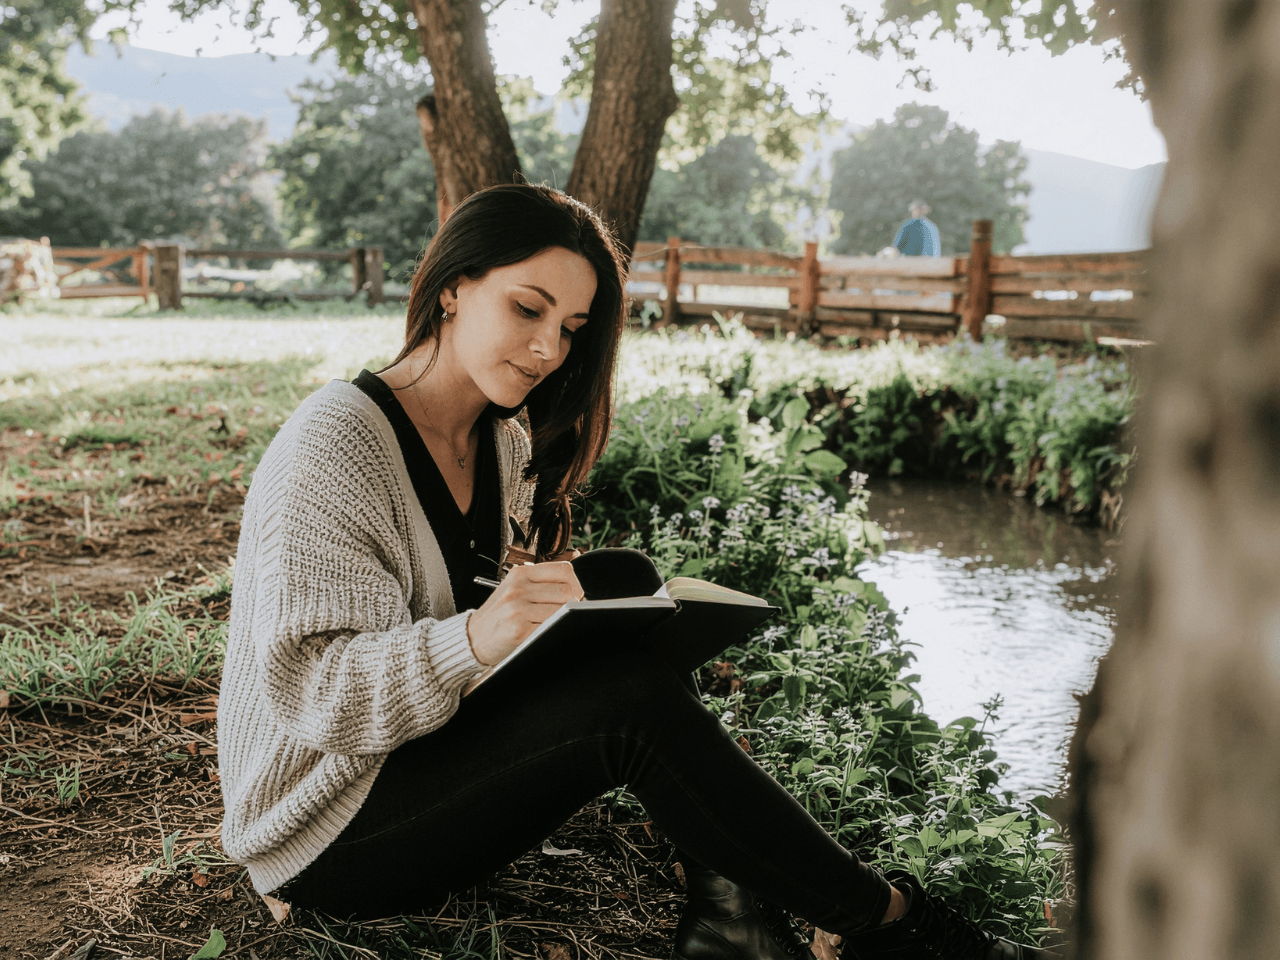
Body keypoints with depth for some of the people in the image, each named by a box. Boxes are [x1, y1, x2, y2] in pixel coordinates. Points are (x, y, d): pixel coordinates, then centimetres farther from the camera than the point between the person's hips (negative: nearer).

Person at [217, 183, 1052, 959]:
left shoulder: (506, 444, 6)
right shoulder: (334, 443, -19)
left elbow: (515, 623, 9)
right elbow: (304, 687, -26)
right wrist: (472, 638, -42)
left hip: (438, 757, 8)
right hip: (328, 831, -8)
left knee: (627, 584, -11)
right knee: (634, 698, -27)